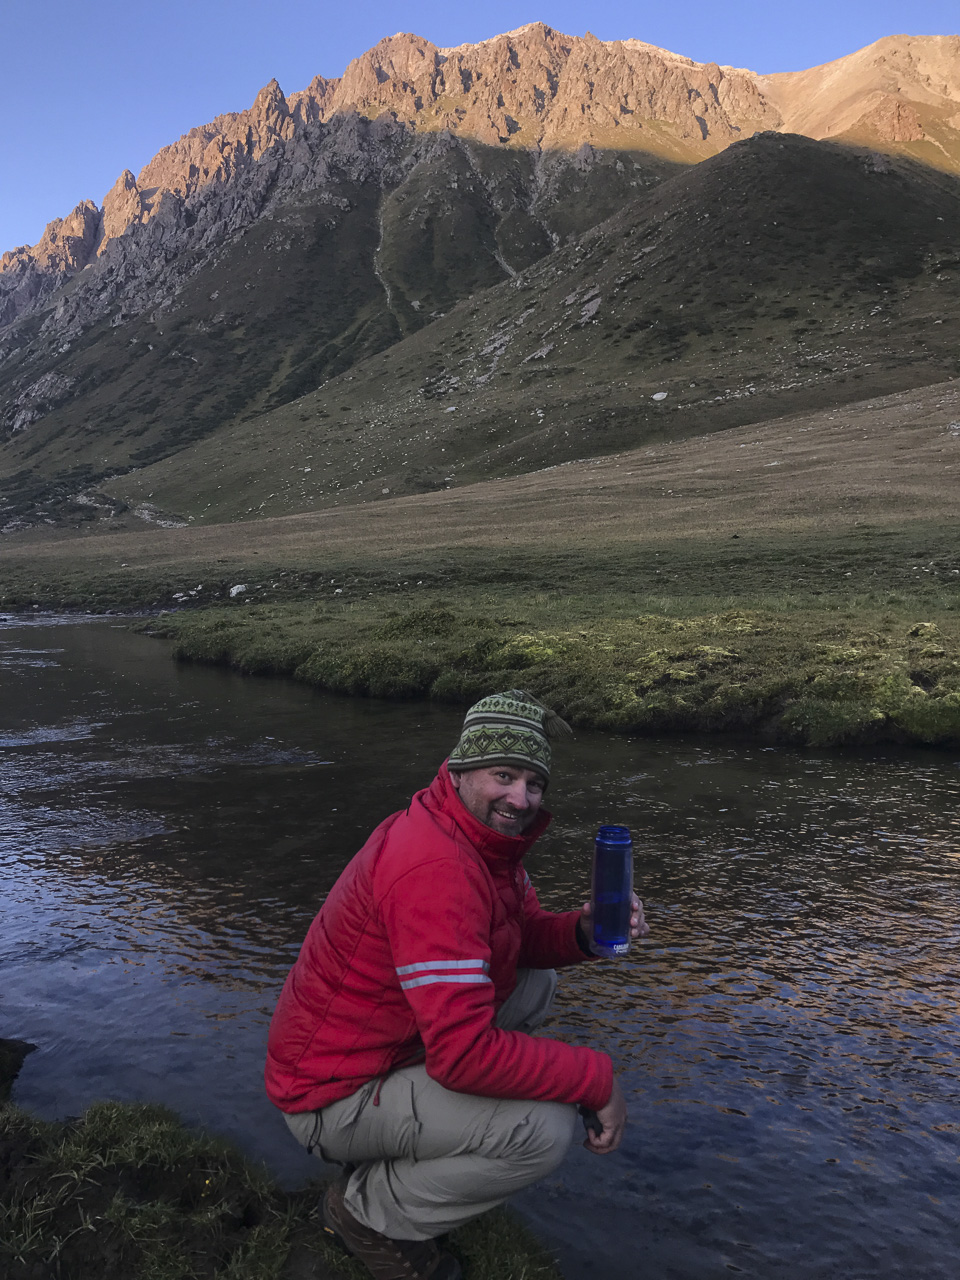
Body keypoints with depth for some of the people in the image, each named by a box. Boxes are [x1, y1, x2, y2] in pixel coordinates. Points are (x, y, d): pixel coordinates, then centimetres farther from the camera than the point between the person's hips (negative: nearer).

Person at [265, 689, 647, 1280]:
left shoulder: (488, 834, 0)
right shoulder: (435, 866, -32)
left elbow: (523, 933, 9)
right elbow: (463, 1053, -35)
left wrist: (584, 930, -14)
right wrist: (597, 1078, -23)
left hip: (398, 1044, 10)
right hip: (335, 1096, -10)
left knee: (538, 983, 15)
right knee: (546, 1129, -24)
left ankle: (400, 1145, 16)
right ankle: (371, 1209, 1)